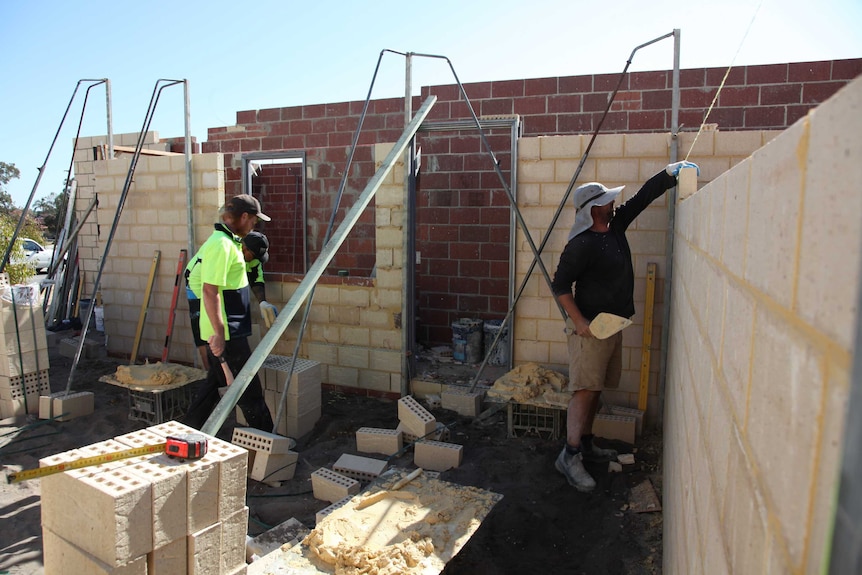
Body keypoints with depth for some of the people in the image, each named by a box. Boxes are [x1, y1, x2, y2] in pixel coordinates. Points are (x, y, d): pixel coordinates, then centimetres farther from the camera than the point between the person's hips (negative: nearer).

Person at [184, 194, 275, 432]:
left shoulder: (225, 241, 13)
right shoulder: (221, 245, -19)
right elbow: (210, 291, -24)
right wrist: (219, 333, -24)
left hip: (224, 331, 10)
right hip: (226, 332, -10)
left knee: (214, 382, 20)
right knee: (248, 389, 0)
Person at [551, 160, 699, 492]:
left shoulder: (615, 226, 9)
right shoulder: (582, 245, -16)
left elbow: (643, 197, 16)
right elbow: (560, 285, -16)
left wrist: (671, 174, 9)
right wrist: (578, 321, -21)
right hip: (590, 326, -9)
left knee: (596, 389, 14)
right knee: (585, 390, -10)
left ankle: (585, 444, 25)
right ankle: (570, 455, -6)